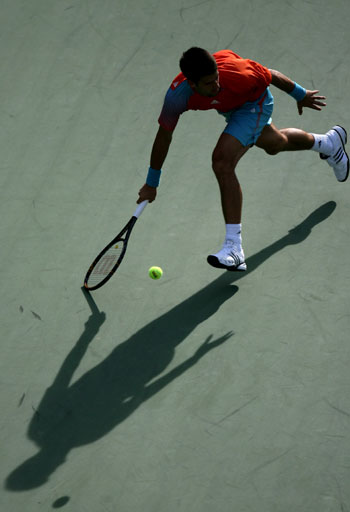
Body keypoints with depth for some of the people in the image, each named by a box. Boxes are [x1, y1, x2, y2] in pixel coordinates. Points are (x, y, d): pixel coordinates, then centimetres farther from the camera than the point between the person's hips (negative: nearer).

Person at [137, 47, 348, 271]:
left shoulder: (237, 74, -41)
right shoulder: (177, 97, -33)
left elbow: (272, 76, -21)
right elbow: (164, 136, -19)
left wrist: (301, 95, -3)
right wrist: (151, 183, -11)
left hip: (255, 103, -5)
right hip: (231, 107, 5)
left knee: (222, 162, -24)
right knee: (274, 143, 32)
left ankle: (234, 248, -21)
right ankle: (328, 142, 65)